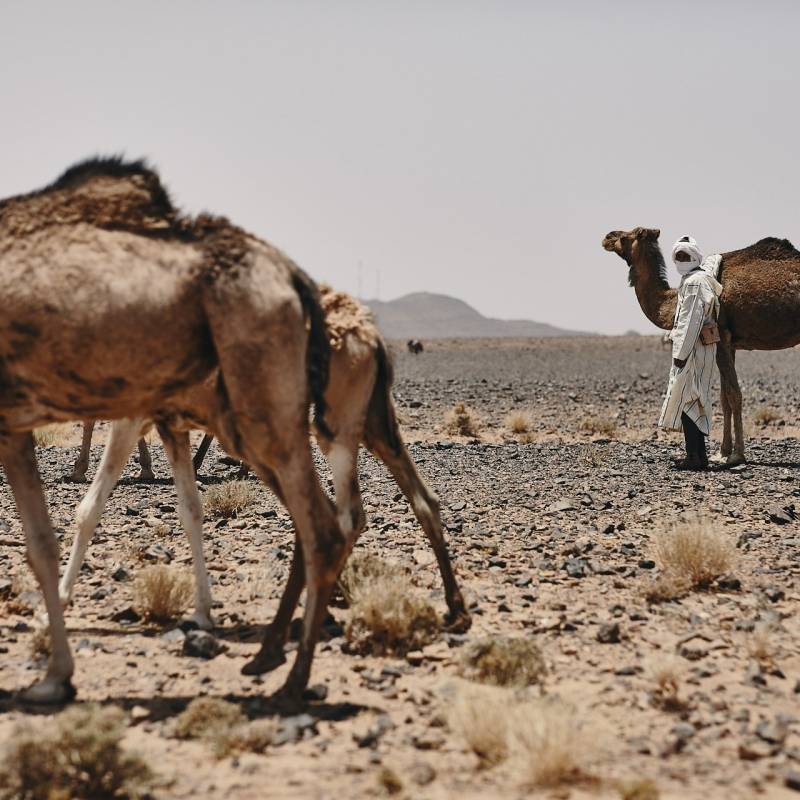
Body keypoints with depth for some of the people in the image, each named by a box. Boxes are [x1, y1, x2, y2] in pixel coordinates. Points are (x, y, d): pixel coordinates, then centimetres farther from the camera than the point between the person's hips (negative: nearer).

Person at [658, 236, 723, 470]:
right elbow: (714, 259, 40)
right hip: (704, 347, 10)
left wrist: (681, 353, -20)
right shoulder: (704, 274, 15)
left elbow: (692, 321, -19)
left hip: (694, 347, -10)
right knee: (696, 400, 12)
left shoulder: (693, 282, -13)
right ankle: (699, 455, 15)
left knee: (685, 400, -11)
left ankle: (695, 457, -15)